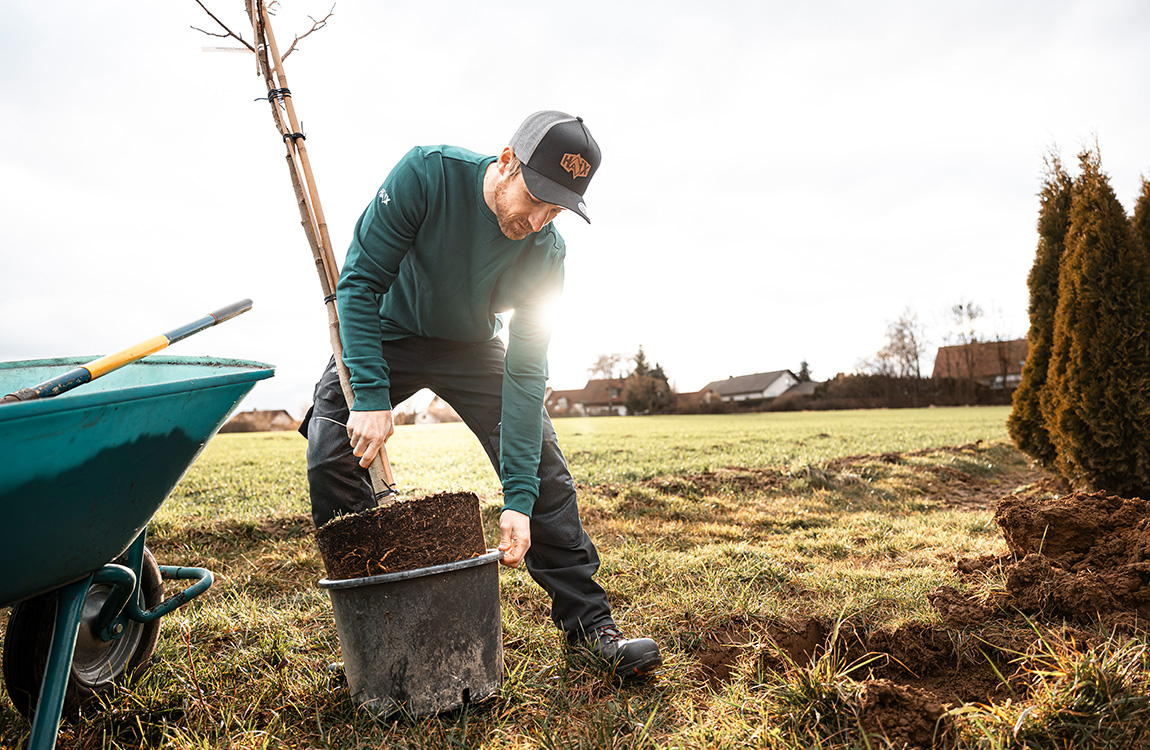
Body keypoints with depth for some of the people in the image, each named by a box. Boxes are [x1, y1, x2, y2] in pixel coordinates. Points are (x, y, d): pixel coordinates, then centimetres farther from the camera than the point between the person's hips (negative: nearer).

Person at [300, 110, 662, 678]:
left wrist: (519, 498, -31)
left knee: (542, 465, -11)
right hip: (386, 334, -1)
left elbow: (524, 372, -25)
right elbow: (360, 281, -26)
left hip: (471, 347, 1)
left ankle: (589, 621, 2)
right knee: (332, 457, -20)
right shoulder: (426, 174, -30)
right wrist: (371, 396, -37)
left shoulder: (545, 253, -24)